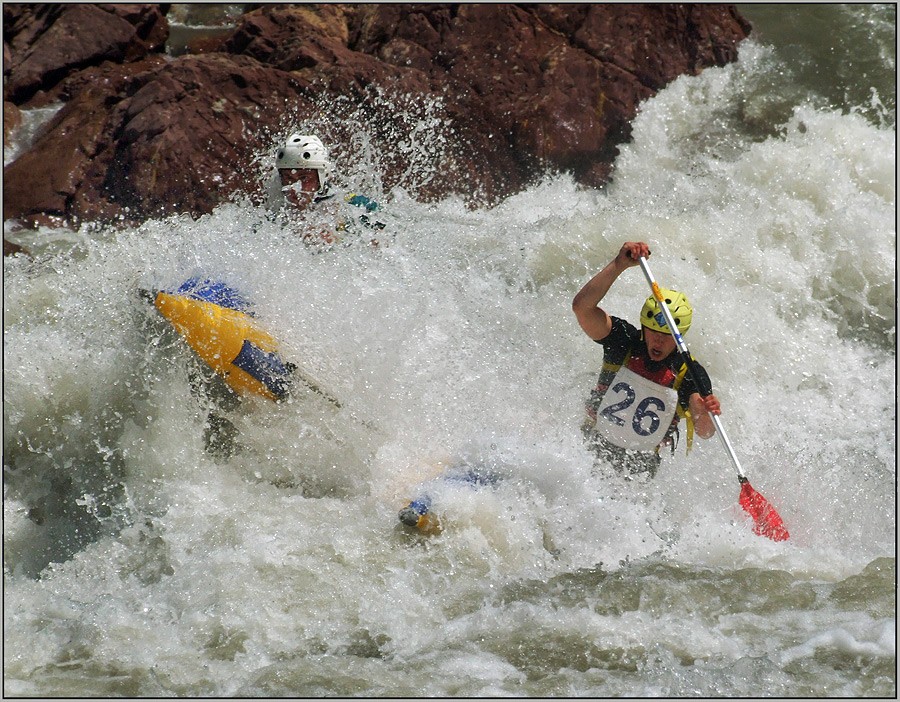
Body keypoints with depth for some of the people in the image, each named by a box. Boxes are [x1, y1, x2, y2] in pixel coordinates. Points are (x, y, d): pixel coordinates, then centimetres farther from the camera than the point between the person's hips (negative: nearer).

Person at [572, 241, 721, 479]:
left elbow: (704, 432, -19)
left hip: (641, 465, 1)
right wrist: (619, 264, -32)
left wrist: (706, 416, -43)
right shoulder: (623, 339, -7)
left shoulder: (690, 374, -8)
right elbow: (582, 307, -22)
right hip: (592, 448, -1)